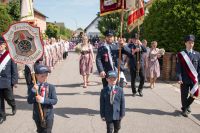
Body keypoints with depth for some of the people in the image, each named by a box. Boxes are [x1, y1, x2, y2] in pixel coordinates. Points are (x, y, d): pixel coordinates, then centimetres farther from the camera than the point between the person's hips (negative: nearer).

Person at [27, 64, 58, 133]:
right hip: (37, 115, 3)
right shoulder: (34, 87, -6)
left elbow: (55, 101, -14)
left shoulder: (51, 87, -11)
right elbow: (29, 101, -10)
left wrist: (43, 100, -27)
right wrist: (33, 91, -26)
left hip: (48, 116, -3)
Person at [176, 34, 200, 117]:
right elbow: (178, 68, -4)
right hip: (184, 79, -2)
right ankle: (185, 109, 26)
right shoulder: (180, 54, -1)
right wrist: (179, 78, -12)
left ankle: (187, 105, 33)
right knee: (184, 95, 5)